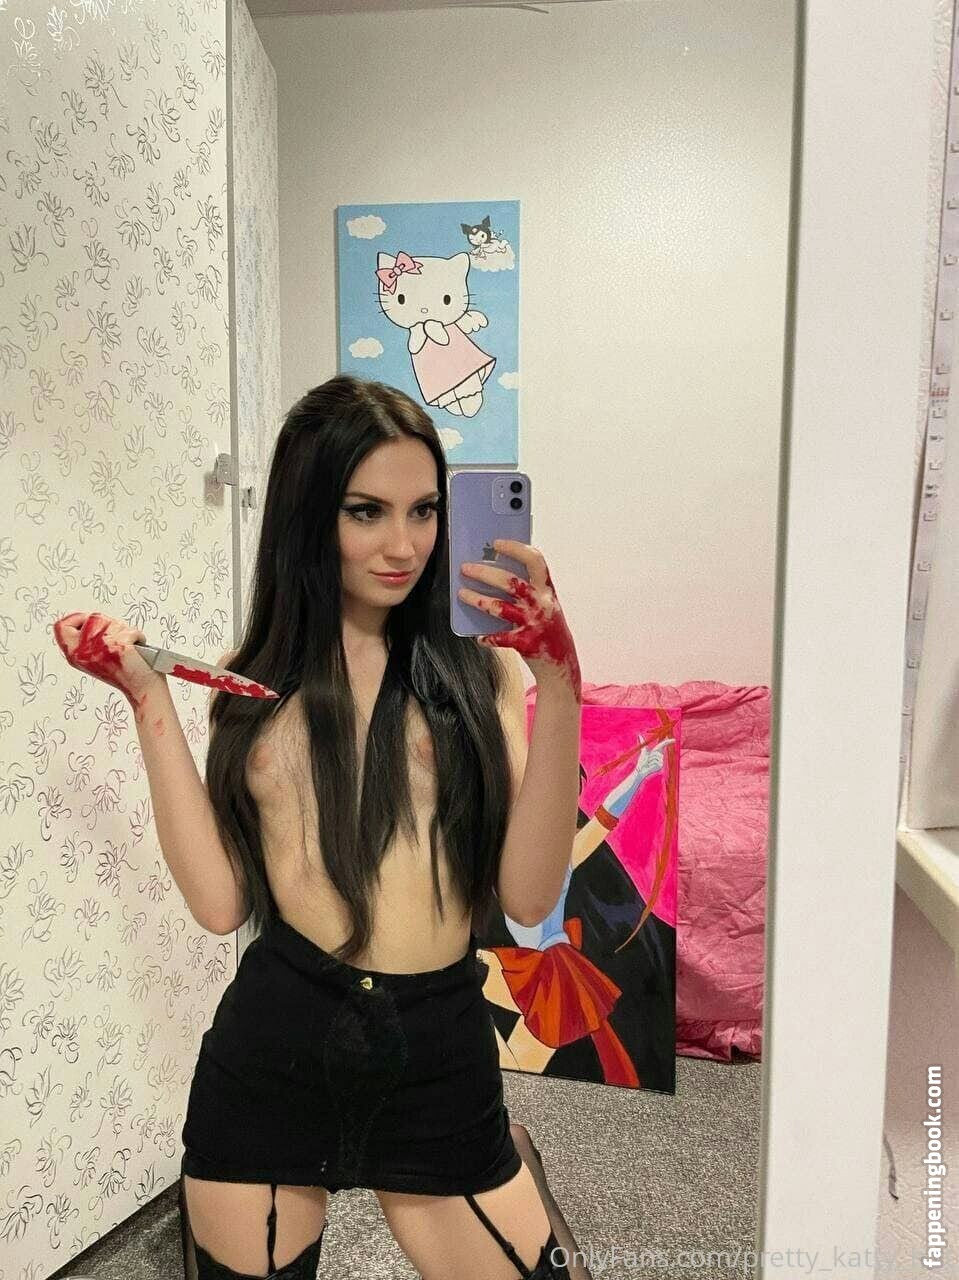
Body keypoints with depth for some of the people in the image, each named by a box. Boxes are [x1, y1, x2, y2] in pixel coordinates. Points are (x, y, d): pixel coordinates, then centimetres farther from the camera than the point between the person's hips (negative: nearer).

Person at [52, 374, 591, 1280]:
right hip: (270, 1049, 1)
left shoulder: (478, 671, -2)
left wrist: (560, 683, -20)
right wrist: (149, 701, -5)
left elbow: (528, 895, -11)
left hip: (440, 1059, -1)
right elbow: (219, 900, -5)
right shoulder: (257, 685, 4)